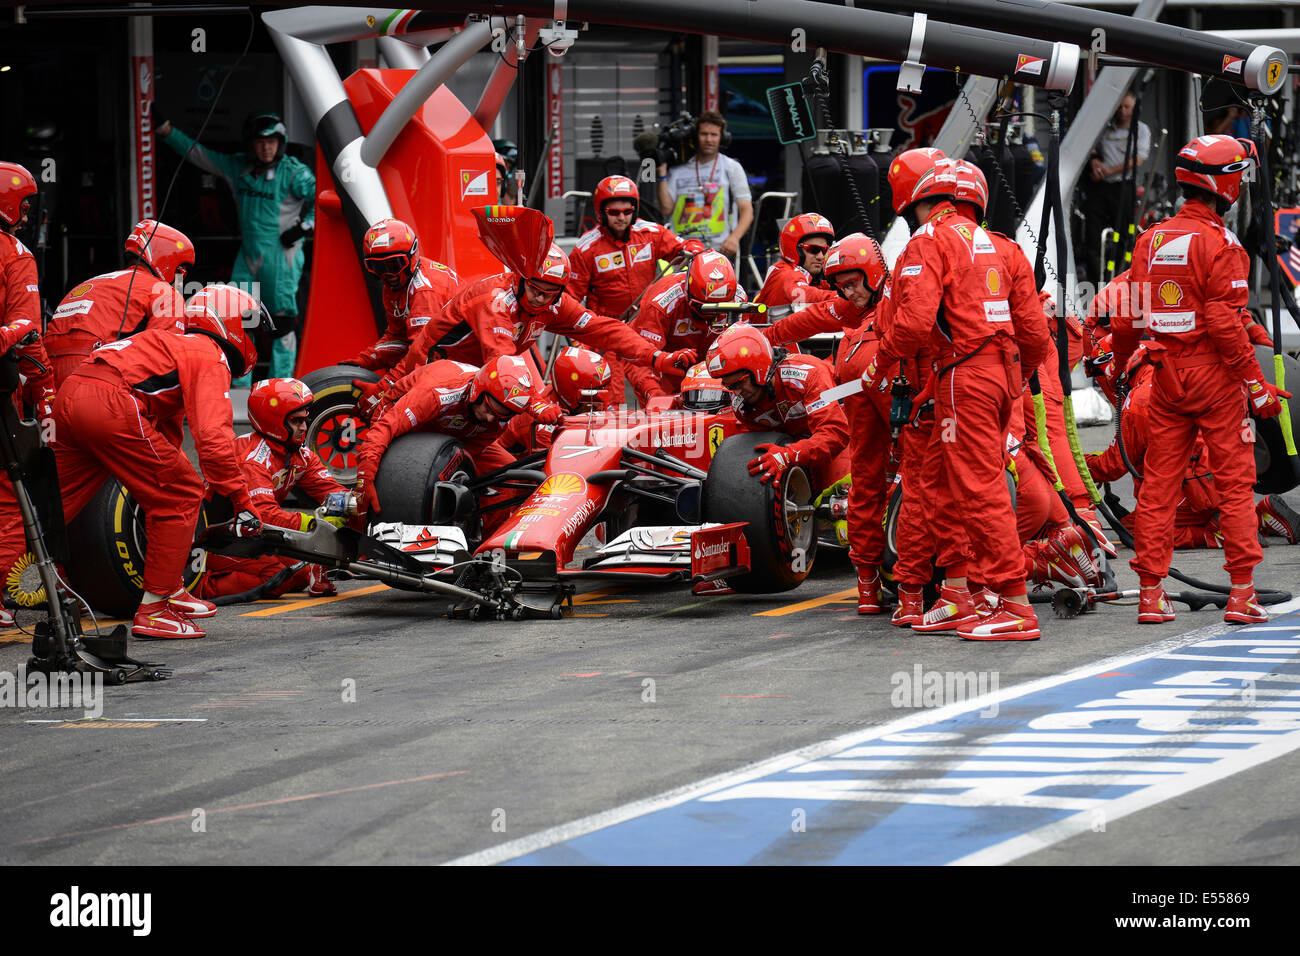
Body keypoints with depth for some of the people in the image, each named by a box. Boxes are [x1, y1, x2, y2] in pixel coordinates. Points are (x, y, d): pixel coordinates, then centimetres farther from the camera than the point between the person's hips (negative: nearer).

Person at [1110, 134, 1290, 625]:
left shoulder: (1149, 240, 7)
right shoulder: (1219, 244, -12)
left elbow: (1128, 315, 11)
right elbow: (1224, 323, -18)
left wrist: (1118, 364, 29)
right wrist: (1256, 384, -13)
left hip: (1167, 377, 6)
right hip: (1215, 373, -6)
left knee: (1158, 483, 7)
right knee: (1235, 482, 2)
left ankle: (1151, 593, 8)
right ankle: (1242, 593, 1)